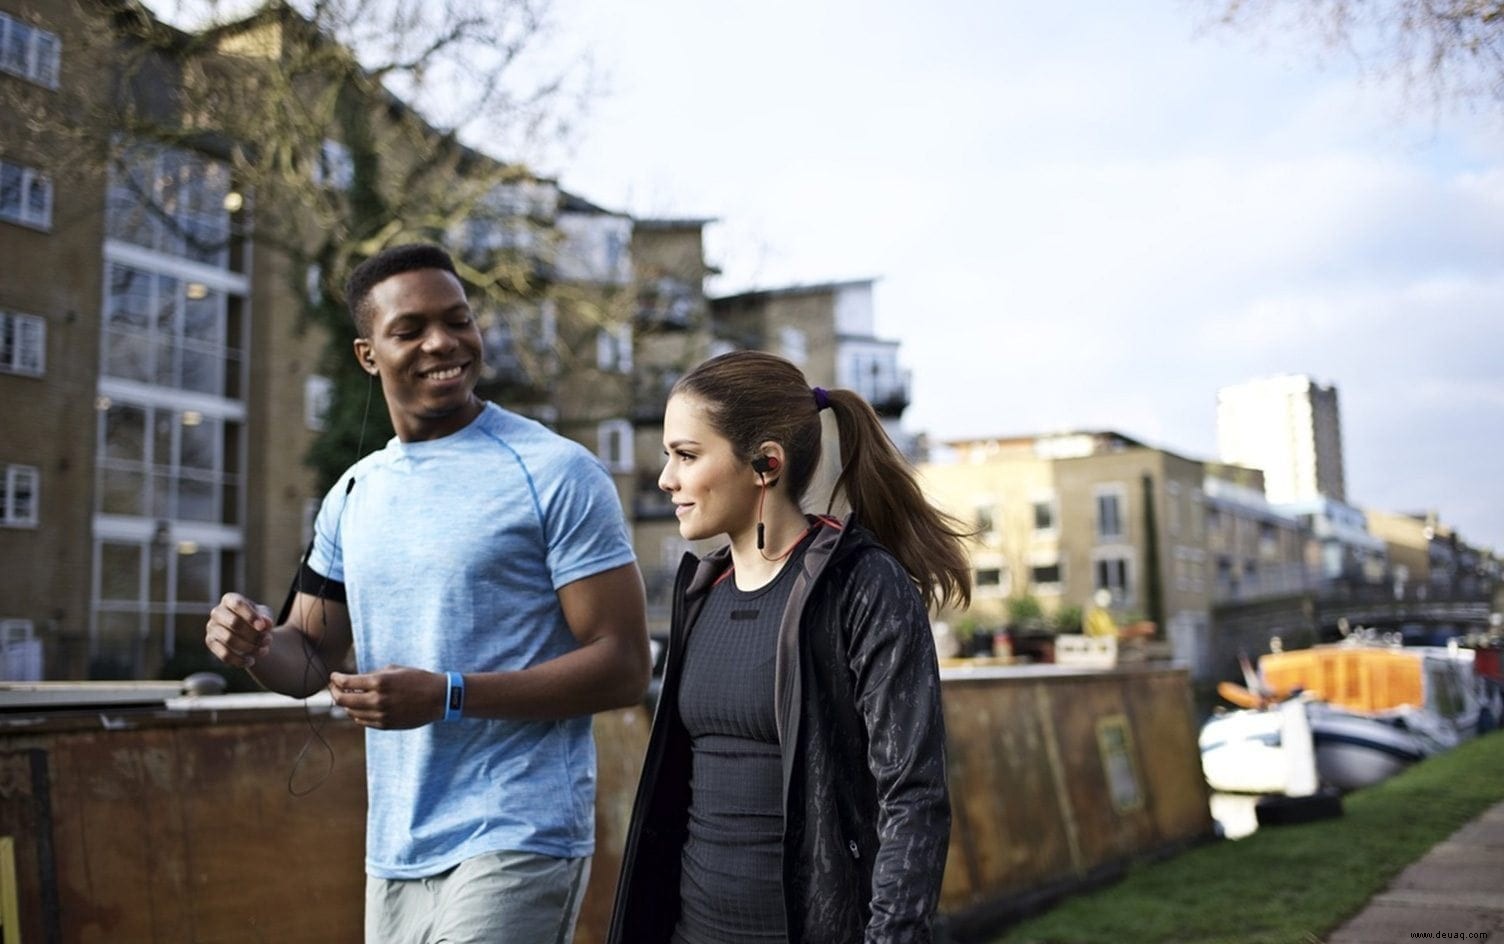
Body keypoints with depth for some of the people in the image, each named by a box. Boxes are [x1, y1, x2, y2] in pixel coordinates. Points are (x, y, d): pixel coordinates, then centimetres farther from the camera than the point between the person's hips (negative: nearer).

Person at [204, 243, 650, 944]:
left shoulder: (555, 473, -11)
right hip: (394, 852, 6)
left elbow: (623, 667, -14)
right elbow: (311, 659, 15)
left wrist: (449, 696, -22)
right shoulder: (352, 494, 9)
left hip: (515, 842, -6)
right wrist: (255, 644, -8)